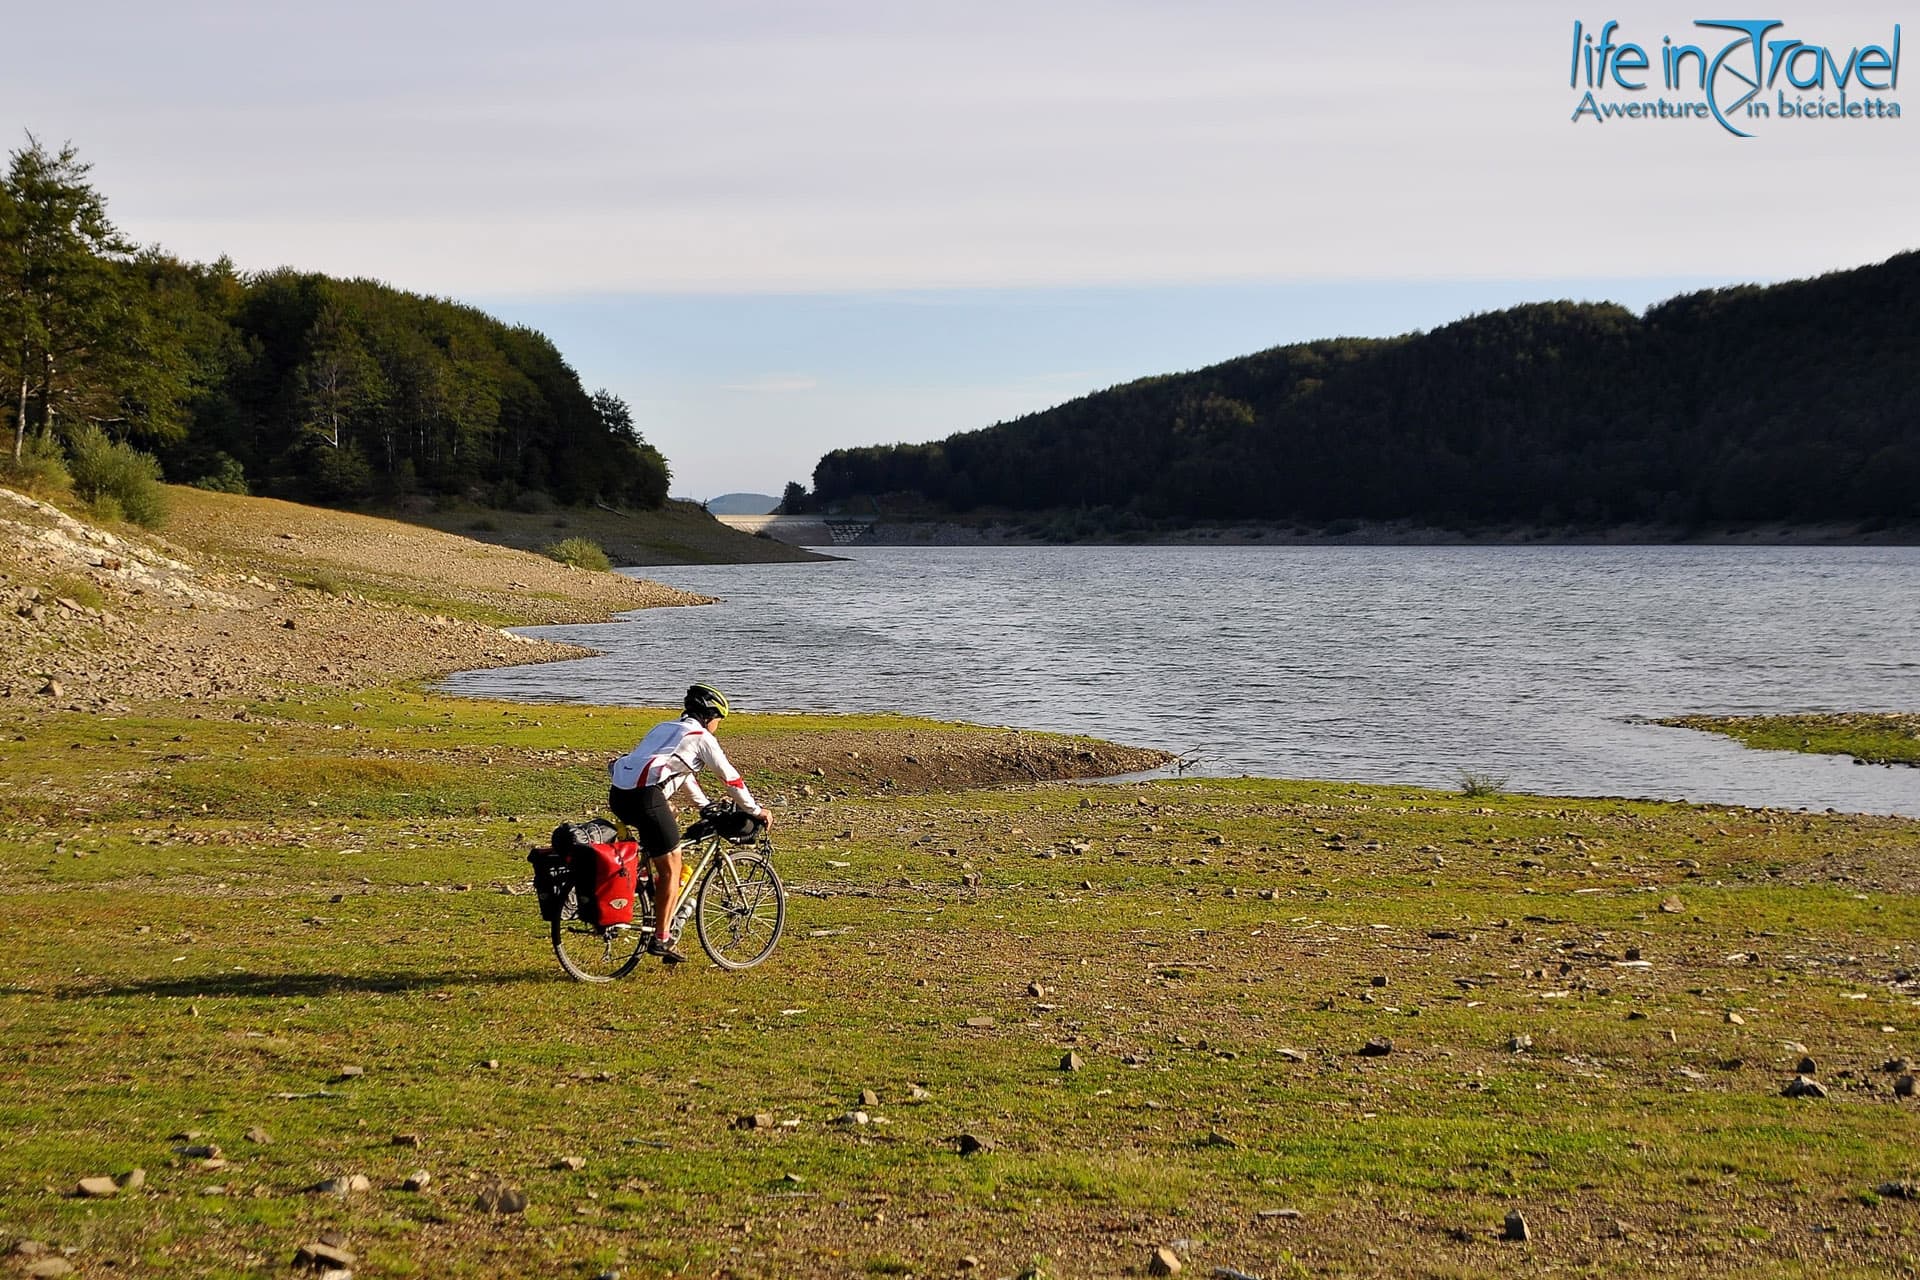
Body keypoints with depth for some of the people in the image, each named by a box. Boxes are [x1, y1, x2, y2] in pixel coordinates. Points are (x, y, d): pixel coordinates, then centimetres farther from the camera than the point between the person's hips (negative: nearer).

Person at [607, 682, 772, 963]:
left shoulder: (665, 728, 30)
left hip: (618, 794, 8)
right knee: (670, 869, 2)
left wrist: (706, 806, 50)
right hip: (645, 796, -8)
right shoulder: (701, 737, 7)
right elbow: (730, 777, 11)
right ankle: (661, 939, 1)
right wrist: (756, 810, 22)